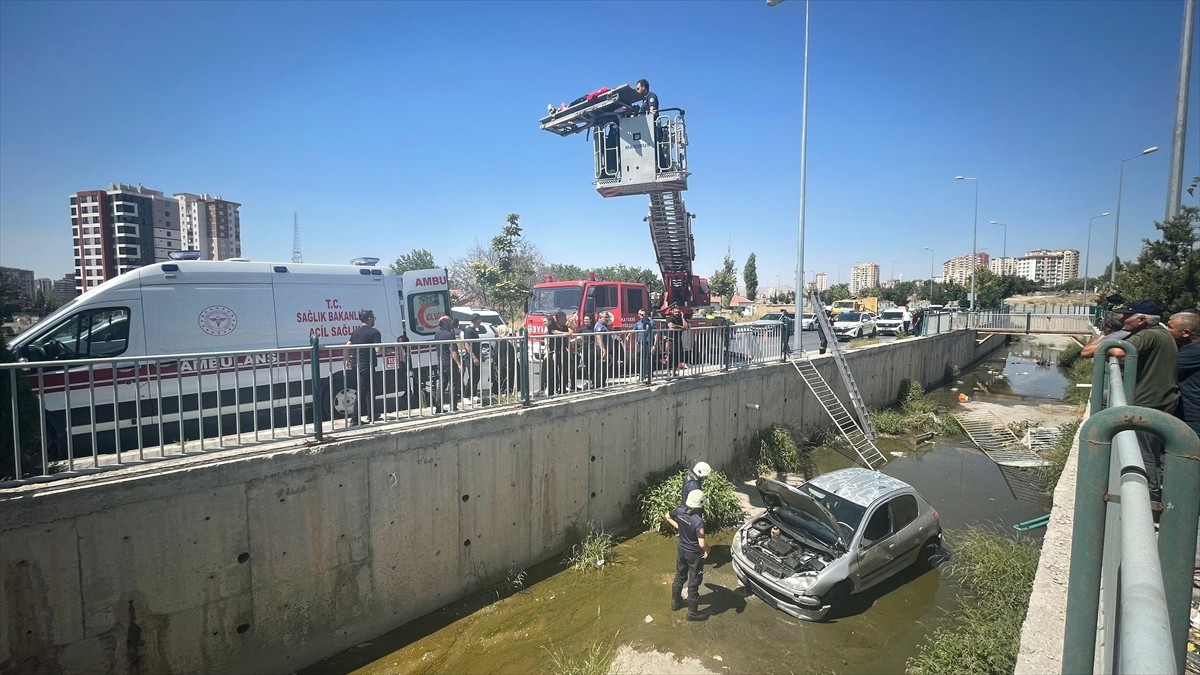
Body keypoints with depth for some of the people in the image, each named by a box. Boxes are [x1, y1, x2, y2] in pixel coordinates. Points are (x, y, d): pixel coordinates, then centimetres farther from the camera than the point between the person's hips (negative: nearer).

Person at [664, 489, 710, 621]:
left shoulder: (680, 510, -14)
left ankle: (676, 603, 44)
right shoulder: (698, 521, -33)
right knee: (694, 583, 12)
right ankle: (693, 612, 28)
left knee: (679, 577, 25)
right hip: (694, 554, -6)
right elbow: (702, 544, -35)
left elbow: (667, 516, 6)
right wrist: (707, 550, -14)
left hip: (681, 549, 6)